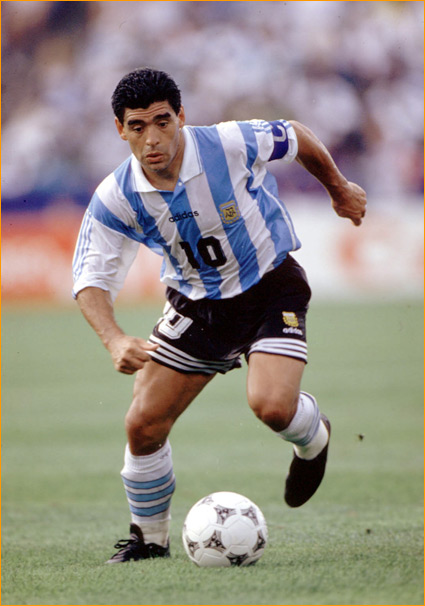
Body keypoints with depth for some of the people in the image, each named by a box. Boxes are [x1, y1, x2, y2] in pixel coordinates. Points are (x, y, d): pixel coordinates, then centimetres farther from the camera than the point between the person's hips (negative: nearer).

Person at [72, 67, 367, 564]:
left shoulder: (231, 145, -24)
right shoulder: (115, 198, -18)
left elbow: (295, 137, -4)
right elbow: (90, 279, -14)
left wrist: (339, 189, 13)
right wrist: (115, 341, -34)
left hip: (270, 286, -3)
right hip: (196, 303, 3)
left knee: (271, 405, -26)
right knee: (143, 425, -5)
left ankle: (312, 440, 13)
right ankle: (149, 537, 19)